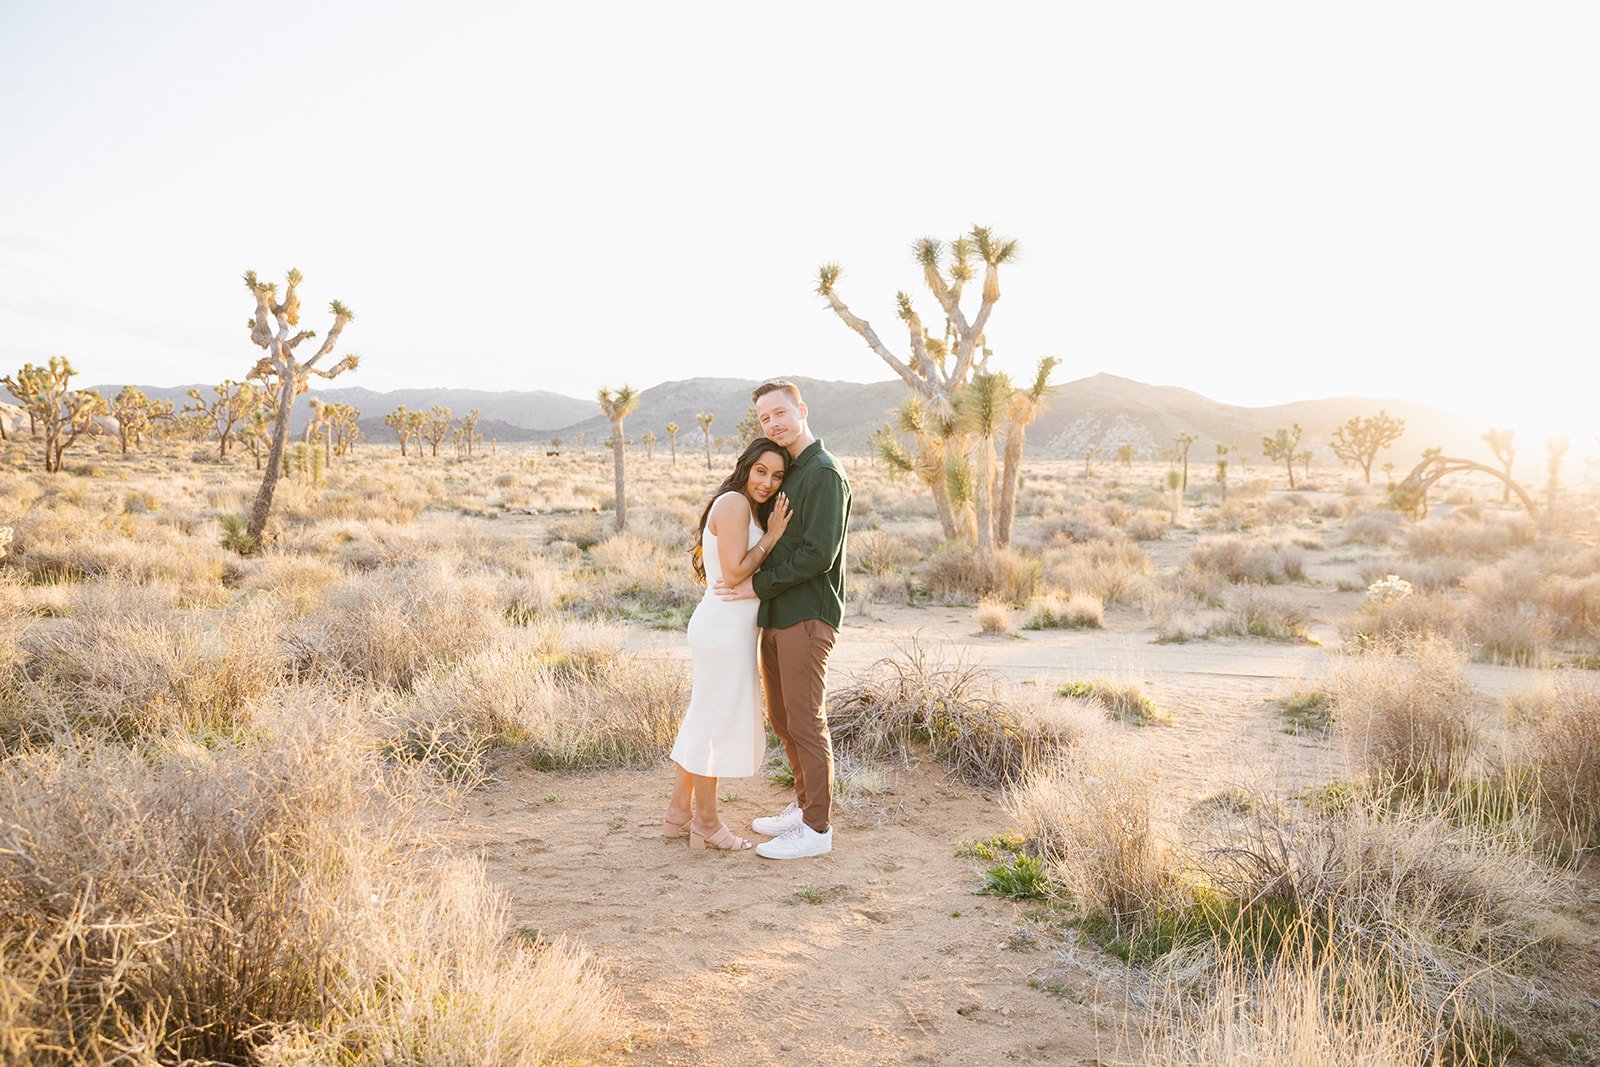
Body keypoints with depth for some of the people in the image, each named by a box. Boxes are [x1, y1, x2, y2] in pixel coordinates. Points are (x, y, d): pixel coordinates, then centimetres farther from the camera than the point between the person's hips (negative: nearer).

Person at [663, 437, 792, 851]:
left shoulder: (748, 508, 16)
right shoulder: (734, 503, -14)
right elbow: (734, 572, -20)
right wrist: (771, 537, -13)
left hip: (725, 627, 11)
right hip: (725, 628, -11)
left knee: (704, 719, 18)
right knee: (717, 723, 1)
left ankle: (678, 813, 29)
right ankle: (707, 824, 15)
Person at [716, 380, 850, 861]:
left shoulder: (825, 473, -13)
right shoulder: (785, 473, 16)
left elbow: (819, 554, -20)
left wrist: (758, 585, -14)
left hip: (807, 617, -9)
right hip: (776, 617, 9)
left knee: (805, 721, -3)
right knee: (781, 718, 16)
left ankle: (817, 829, 7)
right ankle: (805, 806, 29)